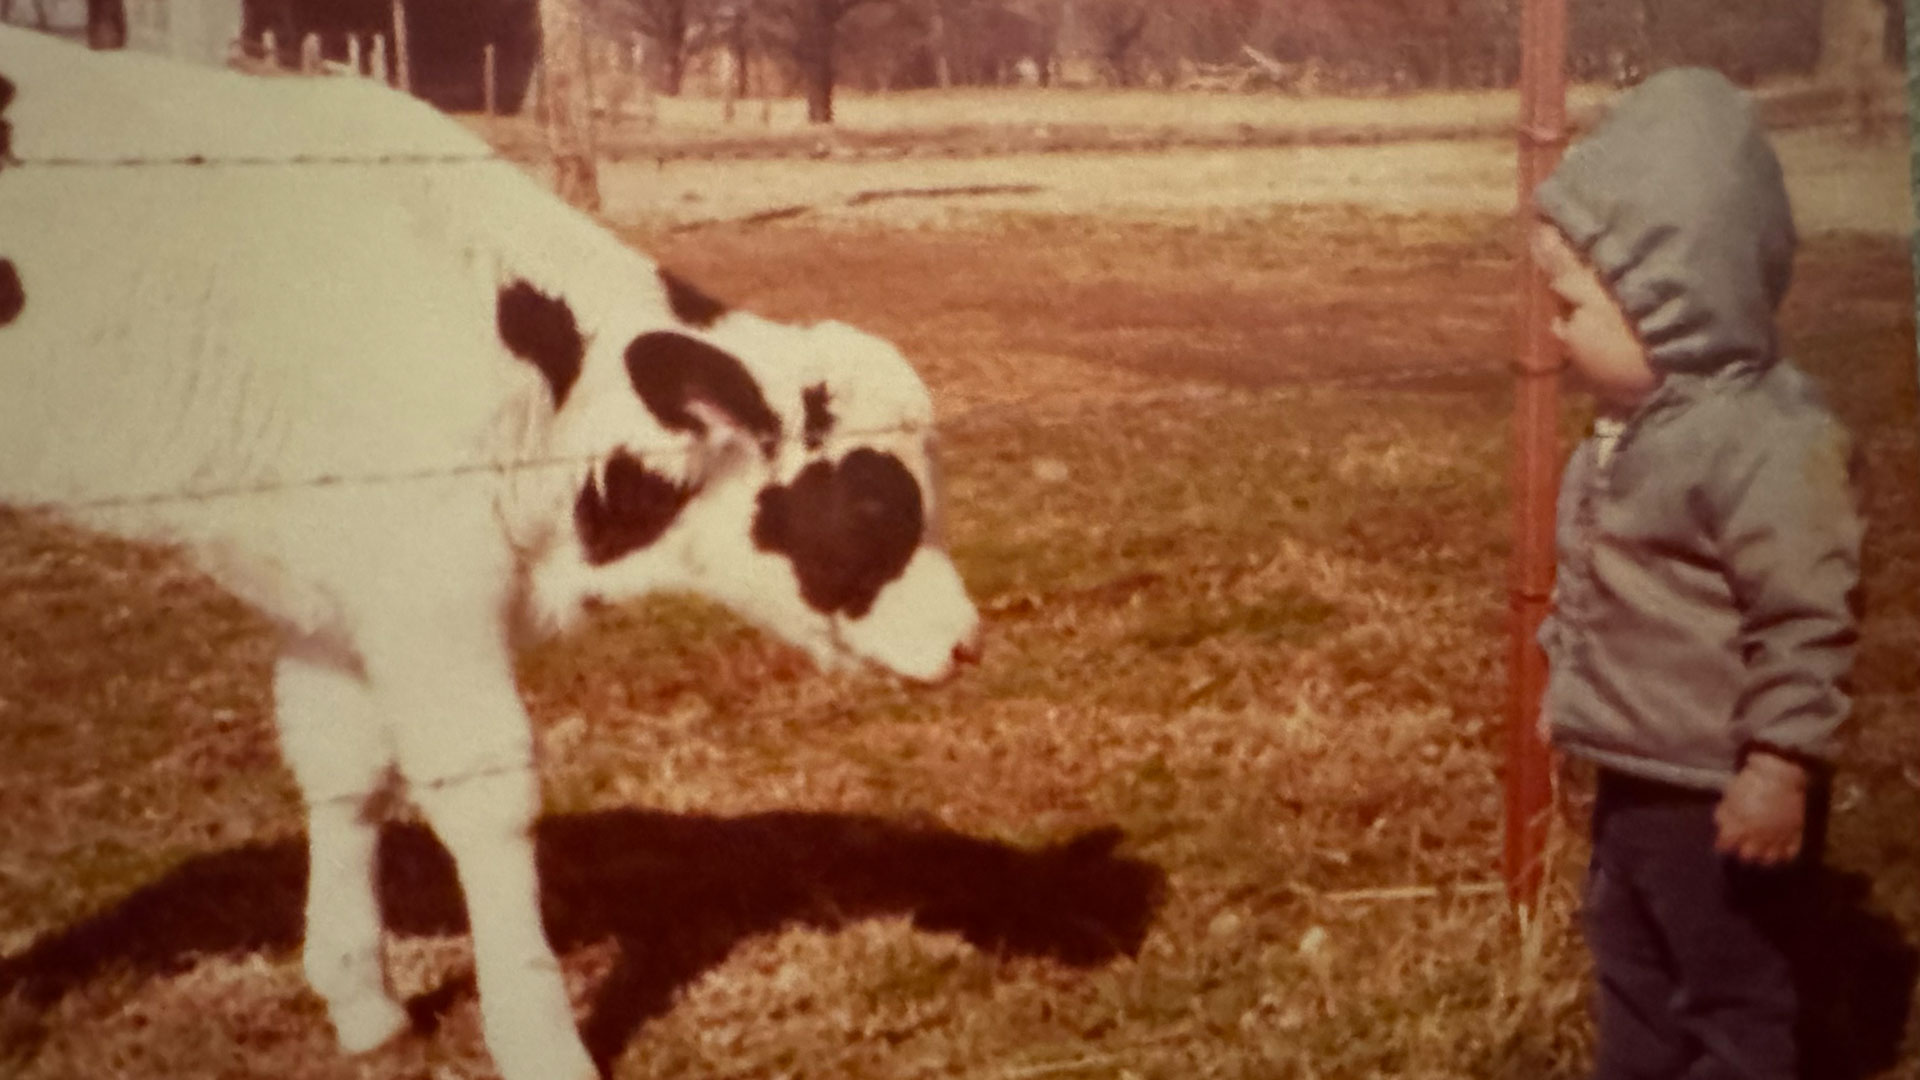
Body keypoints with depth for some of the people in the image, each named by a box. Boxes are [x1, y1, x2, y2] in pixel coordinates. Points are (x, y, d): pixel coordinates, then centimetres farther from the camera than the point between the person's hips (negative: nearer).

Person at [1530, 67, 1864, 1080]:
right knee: (1629, 963, 23)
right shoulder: (1634, 425, 4)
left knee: (1728, 994, 7)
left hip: (1716, 795, -9)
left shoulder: (1766, 441, -26)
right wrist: (1567, 679, 21)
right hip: (1634, 774, 9)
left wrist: (1779, 768, -23)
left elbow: (1808, 620, -25)